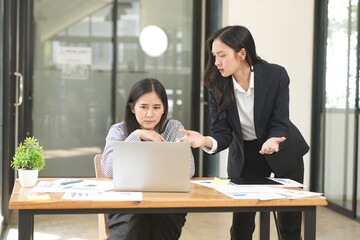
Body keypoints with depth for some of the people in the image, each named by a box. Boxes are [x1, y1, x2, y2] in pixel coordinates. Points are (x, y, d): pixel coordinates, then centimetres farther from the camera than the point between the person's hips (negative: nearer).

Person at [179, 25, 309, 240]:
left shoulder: (276, 75, -21)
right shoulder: (218, 85, -16)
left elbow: (279, 123, -18)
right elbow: (223, 132, -16)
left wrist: (272, 141, -41)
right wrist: (206, 141, -38)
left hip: (284, 153, -1)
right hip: (244, 156, 1)